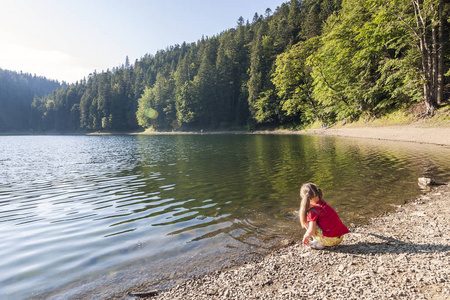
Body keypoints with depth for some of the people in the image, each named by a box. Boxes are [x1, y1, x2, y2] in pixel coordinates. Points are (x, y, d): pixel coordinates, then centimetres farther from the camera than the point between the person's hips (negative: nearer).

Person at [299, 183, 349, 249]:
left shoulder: (313, 211, -15)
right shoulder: (323, 204, 9)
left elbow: (311, 230, -18)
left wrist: (305, 236, 3)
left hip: (330, 240, -9)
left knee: (308, 221, -5)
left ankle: (319, 244, 1)